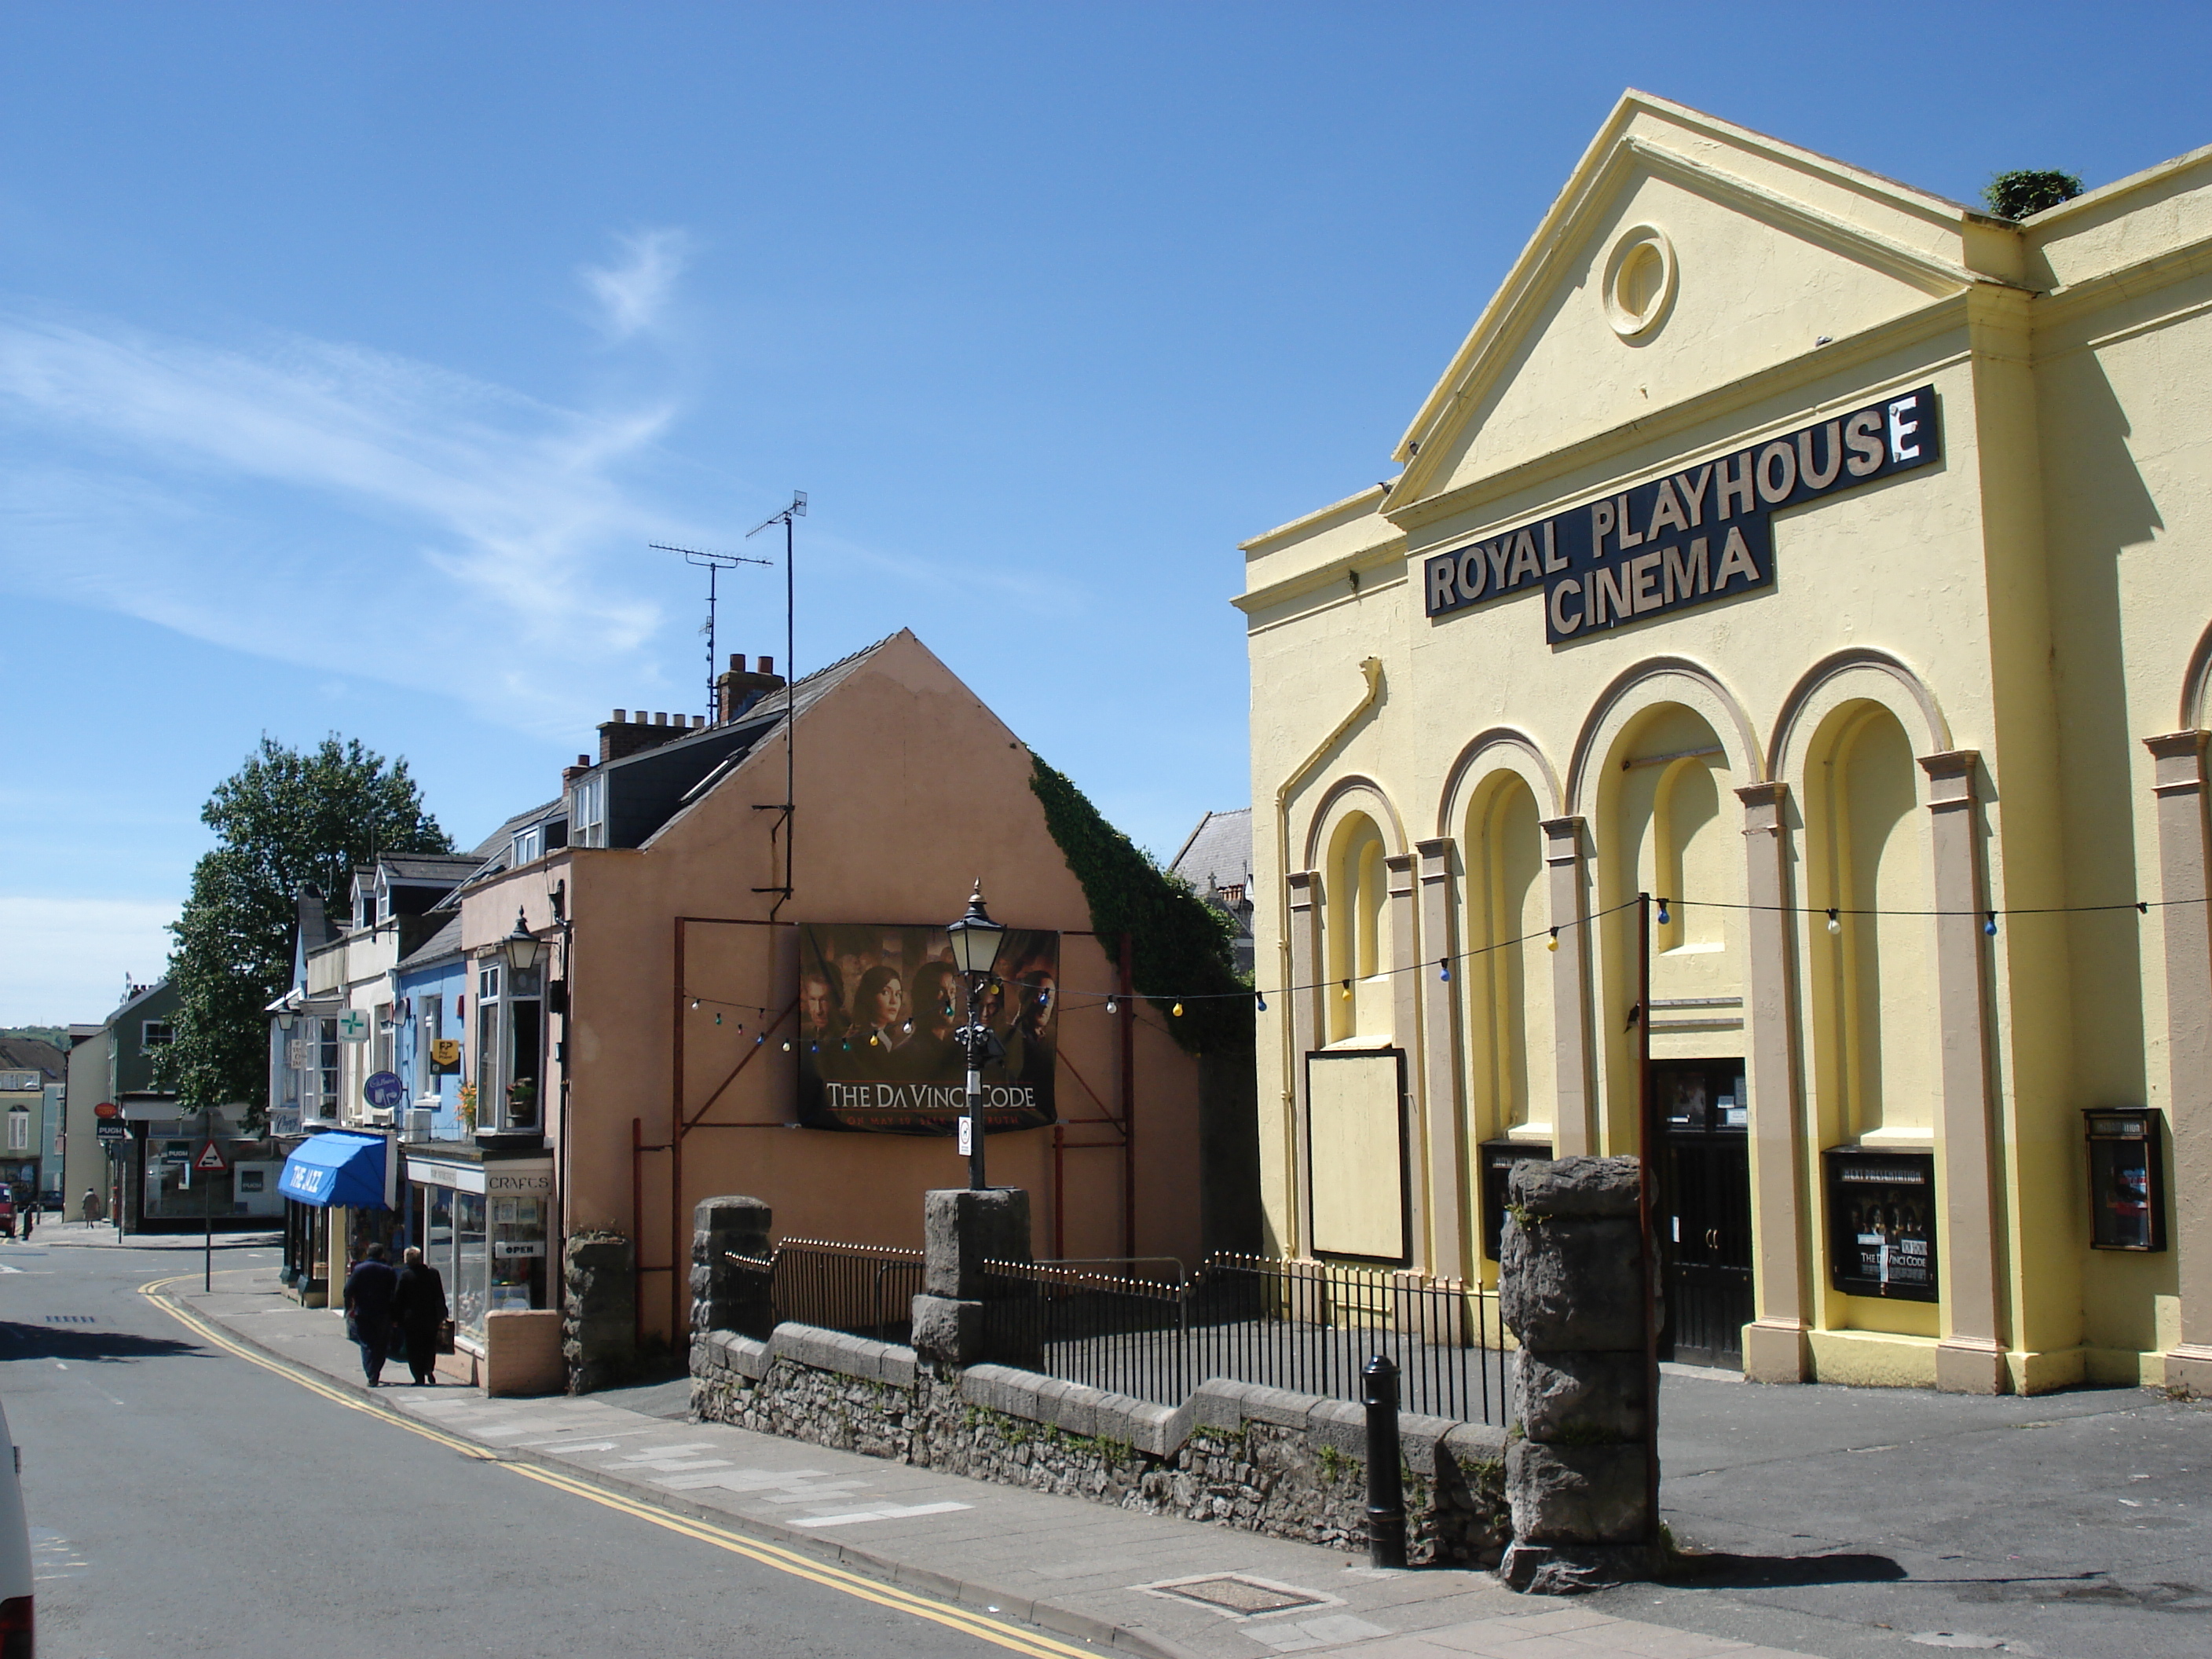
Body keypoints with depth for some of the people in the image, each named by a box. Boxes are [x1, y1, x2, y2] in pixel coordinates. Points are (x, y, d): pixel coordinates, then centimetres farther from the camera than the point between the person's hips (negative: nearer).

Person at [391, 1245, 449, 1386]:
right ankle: (429, 1369, -2)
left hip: (411, 1319, -3)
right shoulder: (433, 1273, 1)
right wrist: (441, 1318, 9)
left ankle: (420, 1378, 0)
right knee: (430, 1347, 18)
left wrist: (395, 1319, 4)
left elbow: (397, 1299, -4)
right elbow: (440, 1297, 4)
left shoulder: (405, 1275, -7)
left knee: (414, 1349, 4)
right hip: (430, 1318, 3)